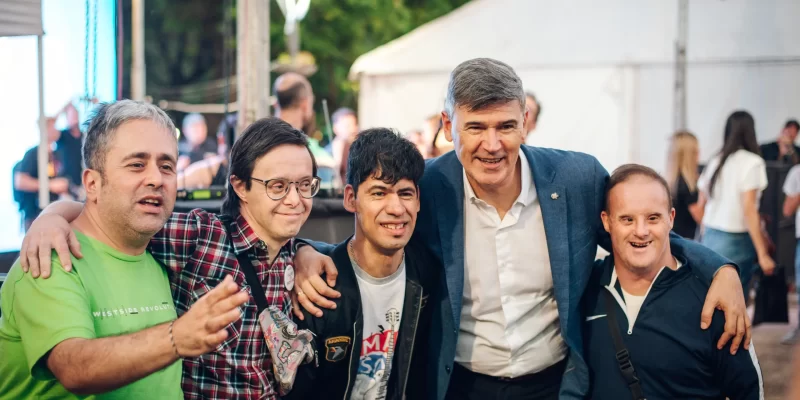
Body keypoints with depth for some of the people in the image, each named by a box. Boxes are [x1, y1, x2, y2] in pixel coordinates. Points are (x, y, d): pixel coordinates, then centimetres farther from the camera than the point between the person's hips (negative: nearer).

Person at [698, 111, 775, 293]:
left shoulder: (715, 162, 9)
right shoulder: (752, 163, -10)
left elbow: (701, 206, 13)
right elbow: (748, 209, -16)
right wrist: (763, 254, -16)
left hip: (710, 238, 6)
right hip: (735, 241, -6)